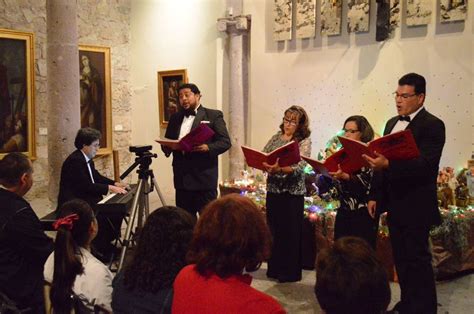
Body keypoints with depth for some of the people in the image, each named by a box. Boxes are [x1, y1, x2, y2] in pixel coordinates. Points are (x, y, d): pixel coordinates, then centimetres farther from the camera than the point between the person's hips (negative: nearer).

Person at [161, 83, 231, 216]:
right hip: (182, 178, 5)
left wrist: (208, 147, -23)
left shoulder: (214, 115, 2)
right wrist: (167, 147, -4)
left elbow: (225, 141, -5)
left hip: (204, 177, -5)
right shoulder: (175, 117, 18)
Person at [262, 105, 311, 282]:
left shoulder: (304, 141, -4)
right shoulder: (276, 138, 10)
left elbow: (299, 168, -17)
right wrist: (267, 166, -17)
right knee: (273, 229, 12)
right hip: (273, 189, 5)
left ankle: (290, 272, 17)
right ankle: (275, 268, 27)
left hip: (292, 192, -4)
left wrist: (280, 169, -33)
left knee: (290, 232, 3)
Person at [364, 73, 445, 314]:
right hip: (394, 204, 8)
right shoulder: (392, 123, 13)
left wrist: (387, 164, -36)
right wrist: (374, 195, 11)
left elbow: (425, 165, -24)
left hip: (415, 206, -8)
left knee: (417, 259, 1)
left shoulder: (432, 125, -11)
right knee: (401, 258, 17)